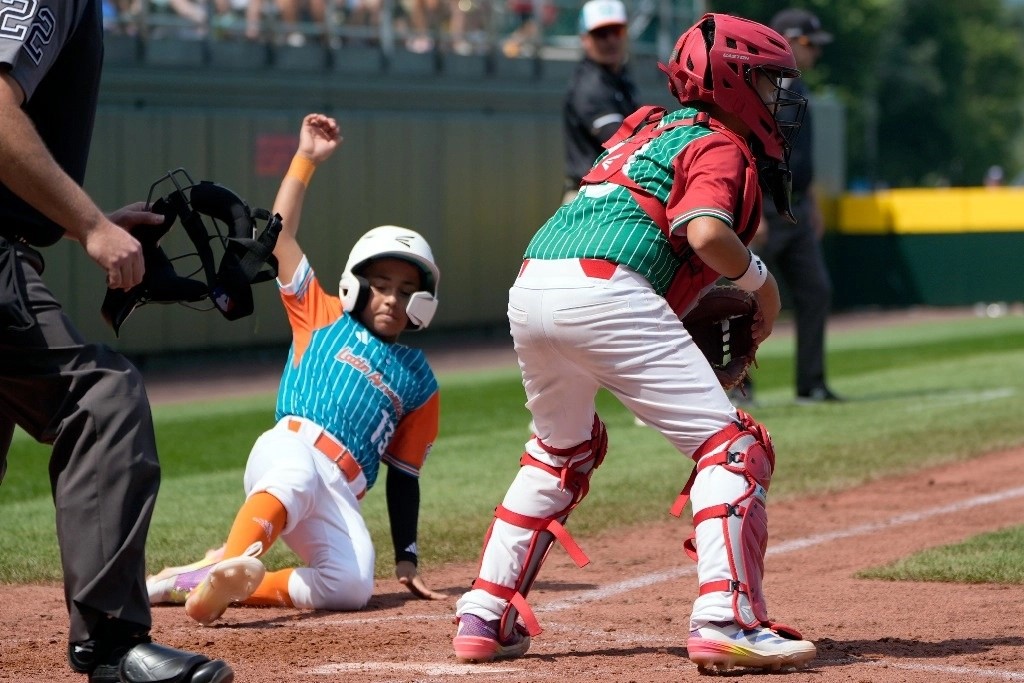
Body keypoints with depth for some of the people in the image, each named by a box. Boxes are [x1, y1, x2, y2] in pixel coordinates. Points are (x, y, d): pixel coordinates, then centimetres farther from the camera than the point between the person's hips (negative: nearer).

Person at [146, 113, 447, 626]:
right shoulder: (322, 318, 21)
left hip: (341, 496, 3)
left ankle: (206, 581, -21)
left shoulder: (418, 379, 24)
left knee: (352, 588, -25)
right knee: (295, 471, -41)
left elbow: (405, 473, 23)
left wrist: (407, 560, 17)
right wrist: (306, 159, 7)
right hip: (288, 449, -3)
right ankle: (234, 563, -67)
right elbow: (279, 236, 12)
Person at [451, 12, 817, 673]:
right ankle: (726, 619, -18)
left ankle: (484, 617, 27)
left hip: (528, 290, 9)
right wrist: (760, 281, 4)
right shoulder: (720, 145, 5)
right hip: (602, 292, -9)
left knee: (563, 450, 30)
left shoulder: (650, 128, 31)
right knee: (730, 444, -4)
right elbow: (706, 232, -14)